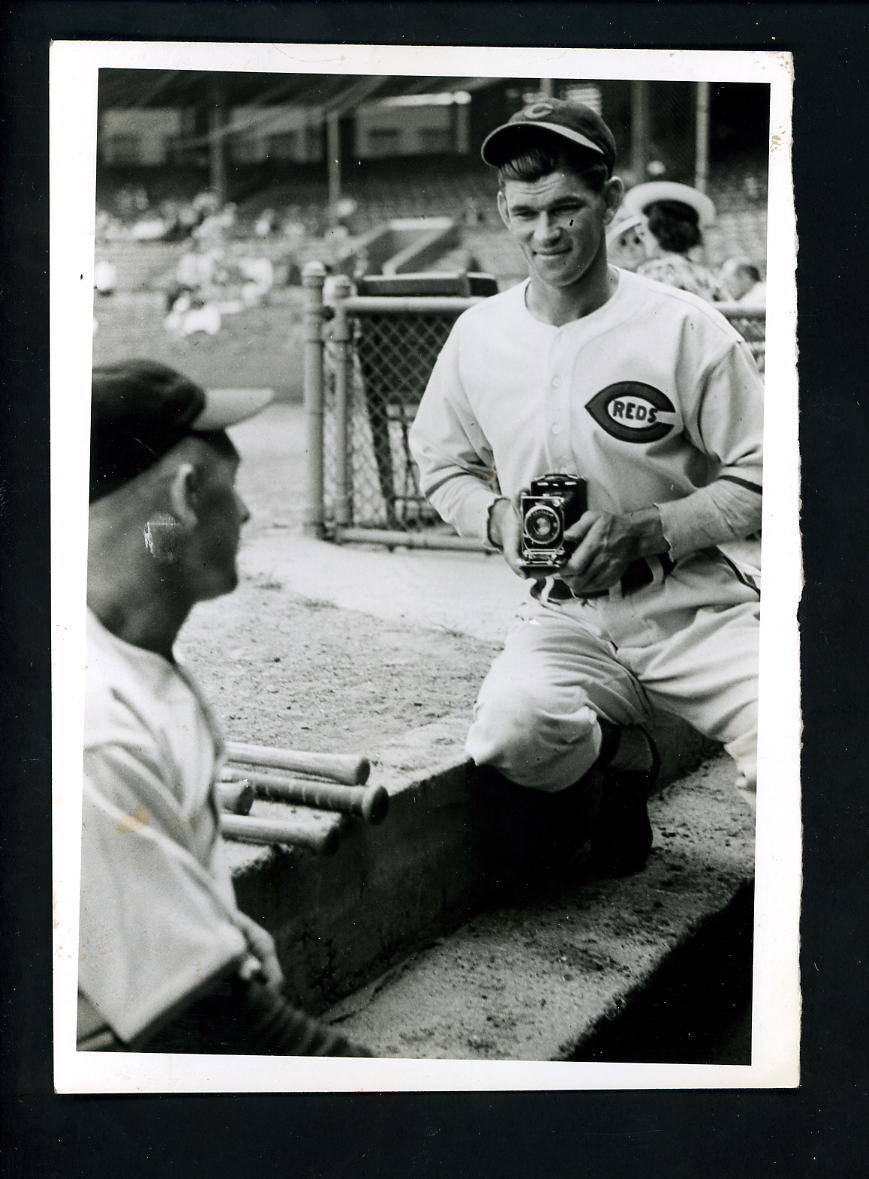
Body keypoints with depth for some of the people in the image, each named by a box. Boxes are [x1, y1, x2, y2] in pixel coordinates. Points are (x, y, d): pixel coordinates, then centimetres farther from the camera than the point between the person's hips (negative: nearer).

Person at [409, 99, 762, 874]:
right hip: (562, 616, 3)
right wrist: (498, 516, -3)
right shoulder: (479, 334, 6)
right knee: (511, 737, -31)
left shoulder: (685, 328, -6)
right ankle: (618, 754, 4)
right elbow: (443, 466, 19)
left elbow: (760, 480, -3)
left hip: (692, 606, -3)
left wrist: (650, 530, -18)